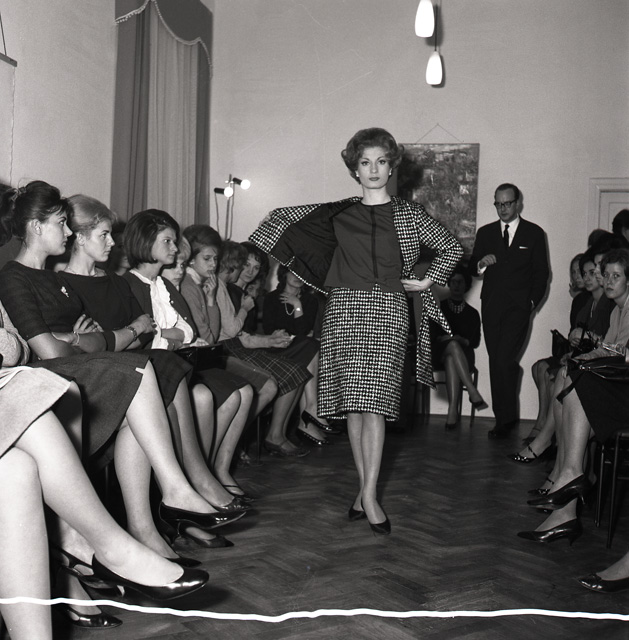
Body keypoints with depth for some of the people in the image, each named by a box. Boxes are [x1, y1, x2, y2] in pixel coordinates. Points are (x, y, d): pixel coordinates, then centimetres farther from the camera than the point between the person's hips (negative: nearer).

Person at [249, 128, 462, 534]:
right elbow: (284, 219, 22)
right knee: (352, 403, 1)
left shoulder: (408, 214, 10)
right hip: (345, 309, 2)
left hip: (388, 310, -2)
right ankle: (367, 487, 11)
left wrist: (427, 282, 6)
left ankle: (369, 494, -7)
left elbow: (453, 247, 15)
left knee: (375, 402, -10)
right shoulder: (339, 214, 12)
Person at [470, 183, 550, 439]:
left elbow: (541, 272, 9)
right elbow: (472, 268, 13)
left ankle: (505, 419, -4)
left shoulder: (534, 233, 8)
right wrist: (481, 262, -10)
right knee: (496, 362, 4)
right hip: (491, 306, 4)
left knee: (505, 361, -15)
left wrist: (532, 301, -2)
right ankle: (504, 417, 13)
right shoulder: (485, 232, 15)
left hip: (518, 307, -3)